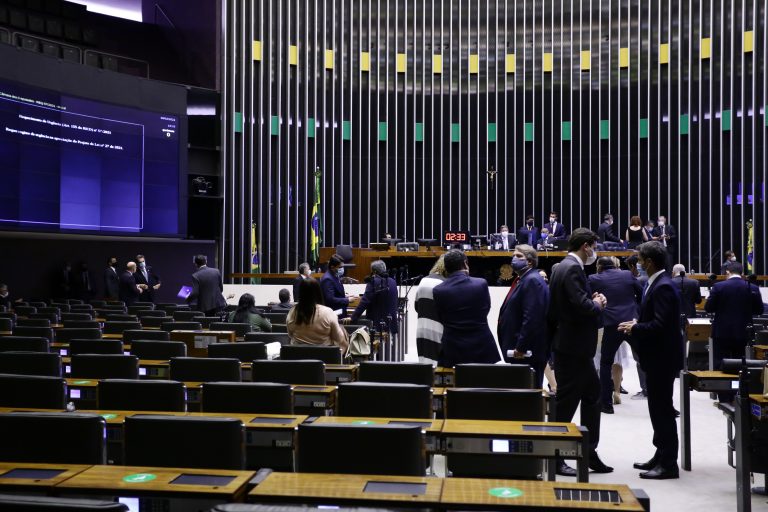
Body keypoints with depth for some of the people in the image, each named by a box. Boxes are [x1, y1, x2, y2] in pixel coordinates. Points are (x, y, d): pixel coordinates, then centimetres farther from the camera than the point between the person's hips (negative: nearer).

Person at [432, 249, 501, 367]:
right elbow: (486, 309, 8)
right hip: (481, 348, 0)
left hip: (453, 350, 0)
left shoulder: (438, 290, -7)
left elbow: (441, 318, 4)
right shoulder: (481, 284, -7)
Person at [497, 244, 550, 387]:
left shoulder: (532, 280, -14)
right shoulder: (522, 279, 18)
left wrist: (521, 348, -21)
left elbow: (531, 318, -22)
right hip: (518, 350, 10)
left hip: (527, 352, -10)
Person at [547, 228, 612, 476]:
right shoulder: (573, 269, -18)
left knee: (592, 395, 17)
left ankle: (589, 453, 26)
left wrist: (594, 301, 5)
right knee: (566, 401, 0)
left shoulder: (561, 267, 13)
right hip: (573, 347, -11)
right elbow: (583, 306, -27)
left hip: (574, 347, 11)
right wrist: (597, 304, -7)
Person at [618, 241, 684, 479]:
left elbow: (661, 325, -26)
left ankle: (668, 464, 7)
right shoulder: (656, 284, 11)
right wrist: (637, 323, 3)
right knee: (659, 408, 17)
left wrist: (634, 329, -14)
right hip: (657, 356, 10)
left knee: (662, 409, -2)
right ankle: (661, 456, 28)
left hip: (662, 358, -10)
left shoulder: (663, 287, -20)